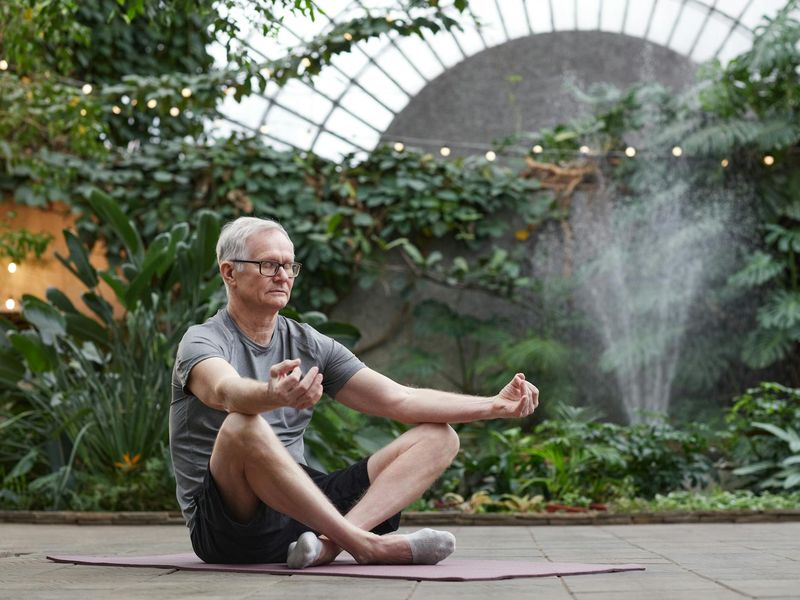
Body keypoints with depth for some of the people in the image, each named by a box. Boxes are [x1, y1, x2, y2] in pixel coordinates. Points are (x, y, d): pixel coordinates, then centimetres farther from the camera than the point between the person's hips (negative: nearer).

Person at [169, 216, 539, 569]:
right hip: (227, 528, -6)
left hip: (304, 508, 6)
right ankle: (366, 545, -29)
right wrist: (274, 396, -53)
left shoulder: (310, 345, 13)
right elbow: (226, 391, -29)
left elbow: (400, 400, 7)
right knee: (242, 426, -36)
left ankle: (329, 542, -30)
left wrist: (495, 406, -3)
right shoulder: (203, 342, -4)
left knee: (438, 436, -4)